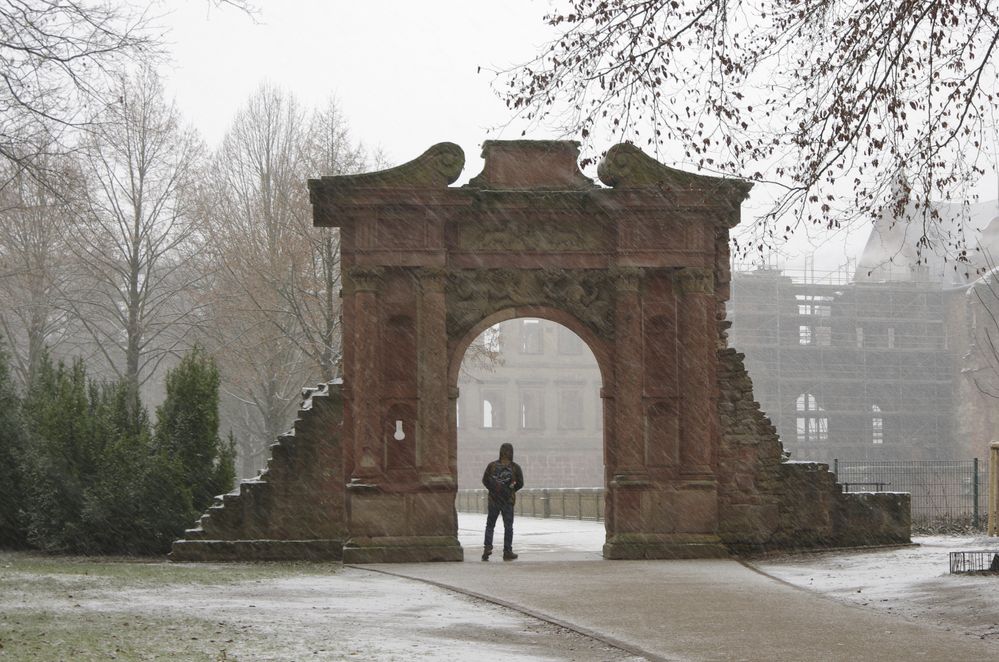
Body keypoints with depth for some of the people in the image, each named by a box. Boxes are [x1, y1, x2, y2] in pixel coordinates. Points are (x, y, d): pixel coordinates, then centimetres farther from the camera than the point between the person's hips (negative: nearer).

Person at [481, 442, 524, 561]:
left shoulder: (492, 465, -3)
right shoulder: (515, 467, -6)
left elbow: (485, 480, 2)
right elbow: (520, 483, -1)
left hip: (493, 499, 1)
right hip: (508, 501, -1)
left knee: (490, 525, 11)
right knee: (508, 526, 8)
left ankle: (487, 547, -5)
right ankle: (507, 552, 7)